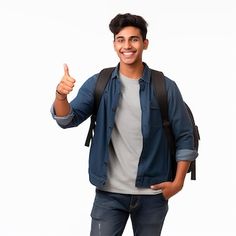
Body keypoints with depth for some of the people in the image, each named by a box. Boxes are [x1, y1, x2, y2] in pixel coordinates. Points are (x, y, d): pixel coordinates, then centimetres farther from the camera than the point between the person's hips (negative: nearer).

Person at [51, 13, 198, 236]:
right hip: (109, 193, 0)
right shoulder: (98, 84, 0)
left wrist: (178, 182, -5)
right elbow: (68, 120, -7)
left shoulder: (166, 87, -4)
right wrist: (61, 95, -27)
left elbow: (184, 137, 1)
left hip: (153, 194, 0)